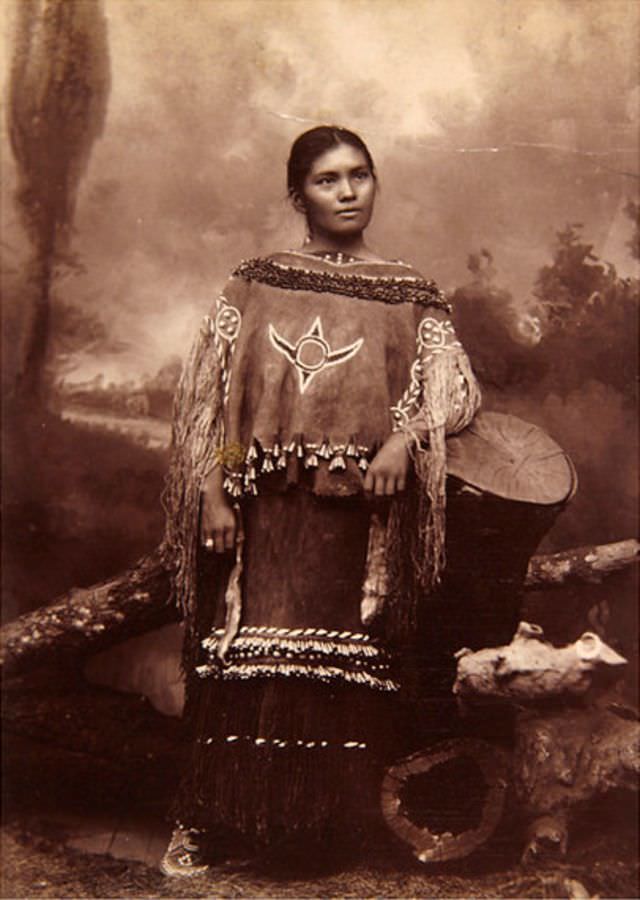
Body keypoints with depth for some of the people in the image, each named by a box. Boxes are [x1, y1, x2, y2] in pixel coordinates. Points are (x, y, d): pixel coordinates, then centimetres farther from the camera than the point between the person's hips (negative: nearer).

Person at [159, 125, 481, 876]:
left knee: (343, 668, 2)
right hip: (264, 511, 0)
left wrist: (405, 437, -15)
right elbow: (207, 395, 5)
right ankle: (203, 821, 10)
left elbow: (456, 386, 4)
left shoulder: (408, 296, 9)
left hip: (357, 518, 1)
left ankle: (330, 818, 16)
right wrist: (213, 495, -4)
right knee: (243, 664, -1)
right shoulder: (254, 286, 8)